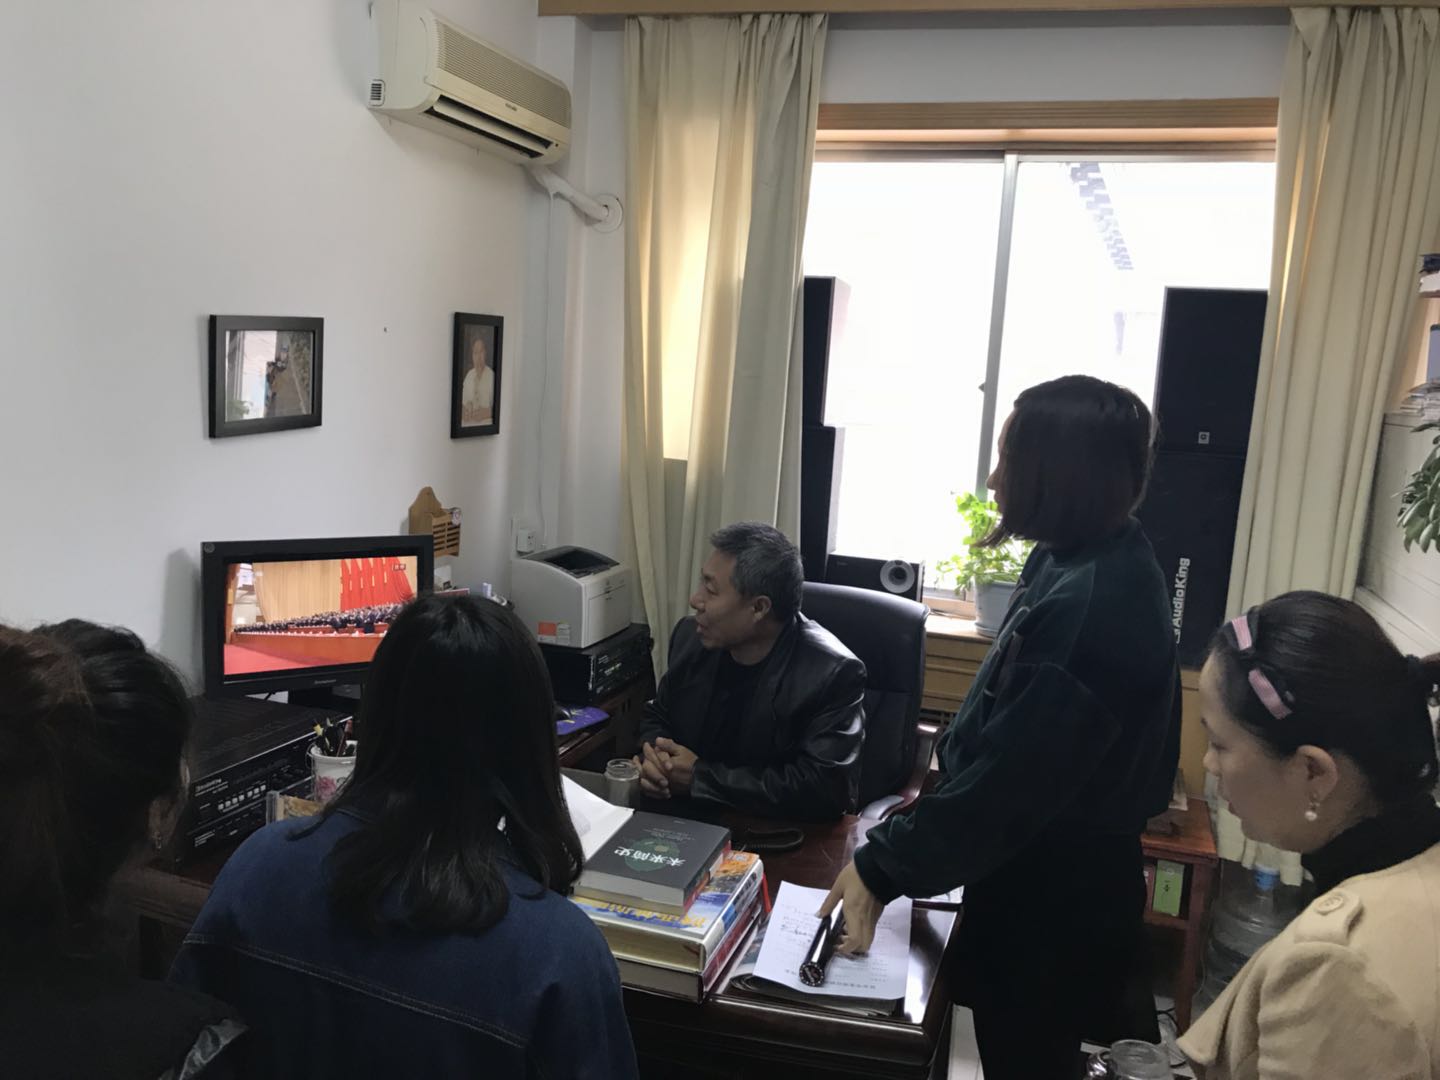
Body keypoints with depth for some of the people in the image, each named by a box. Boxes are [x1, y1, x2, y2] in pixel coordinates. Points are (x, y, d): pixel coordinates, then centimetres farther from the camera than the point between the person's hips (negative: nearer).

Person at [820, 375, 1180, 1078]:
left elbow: (1007, 781, -29)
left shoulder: (1086, 609, -32)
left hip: (1051, 895, -9)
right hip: (1066, 869, 9)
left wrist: (880, 869, -22)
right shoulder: (1101, 557, 0)